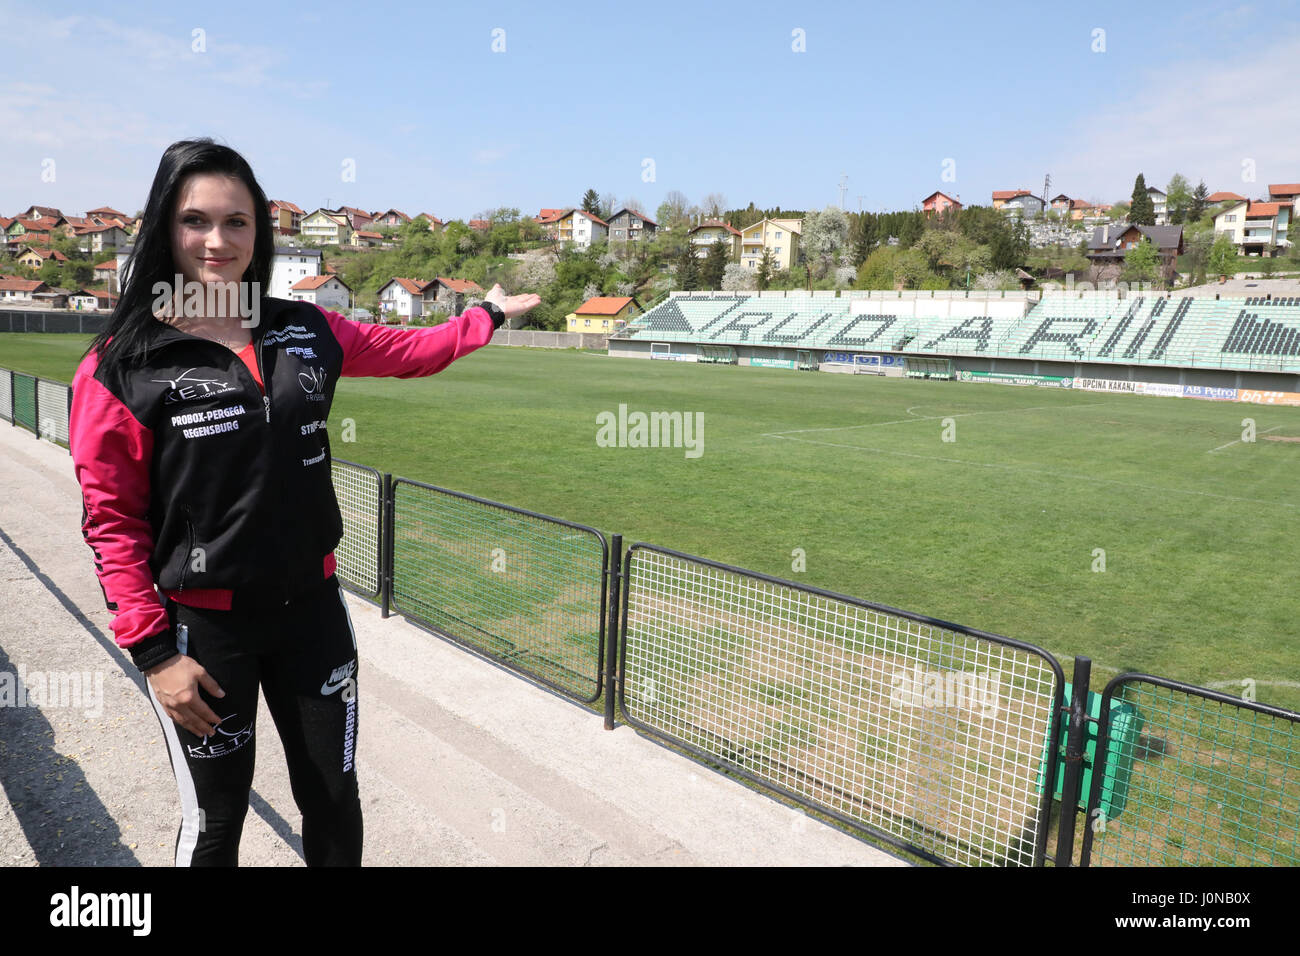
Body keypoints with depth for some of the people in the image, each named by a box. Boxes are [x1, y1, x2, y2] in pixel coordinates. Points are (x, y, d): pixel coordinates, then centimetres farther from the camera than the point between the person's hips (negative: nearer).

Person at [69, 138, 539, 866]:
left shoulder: (305, 332, 1)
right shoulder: (121, 367, -10)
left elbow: (407, 351, 16)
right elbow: (112, 520, -9)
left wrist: (491, 314, 24)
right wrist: (152, 650, -12)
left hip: (312, 606, 4)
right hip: (203, 624, -3)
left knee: (335, 801, 17)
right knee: (216, 819, 15)